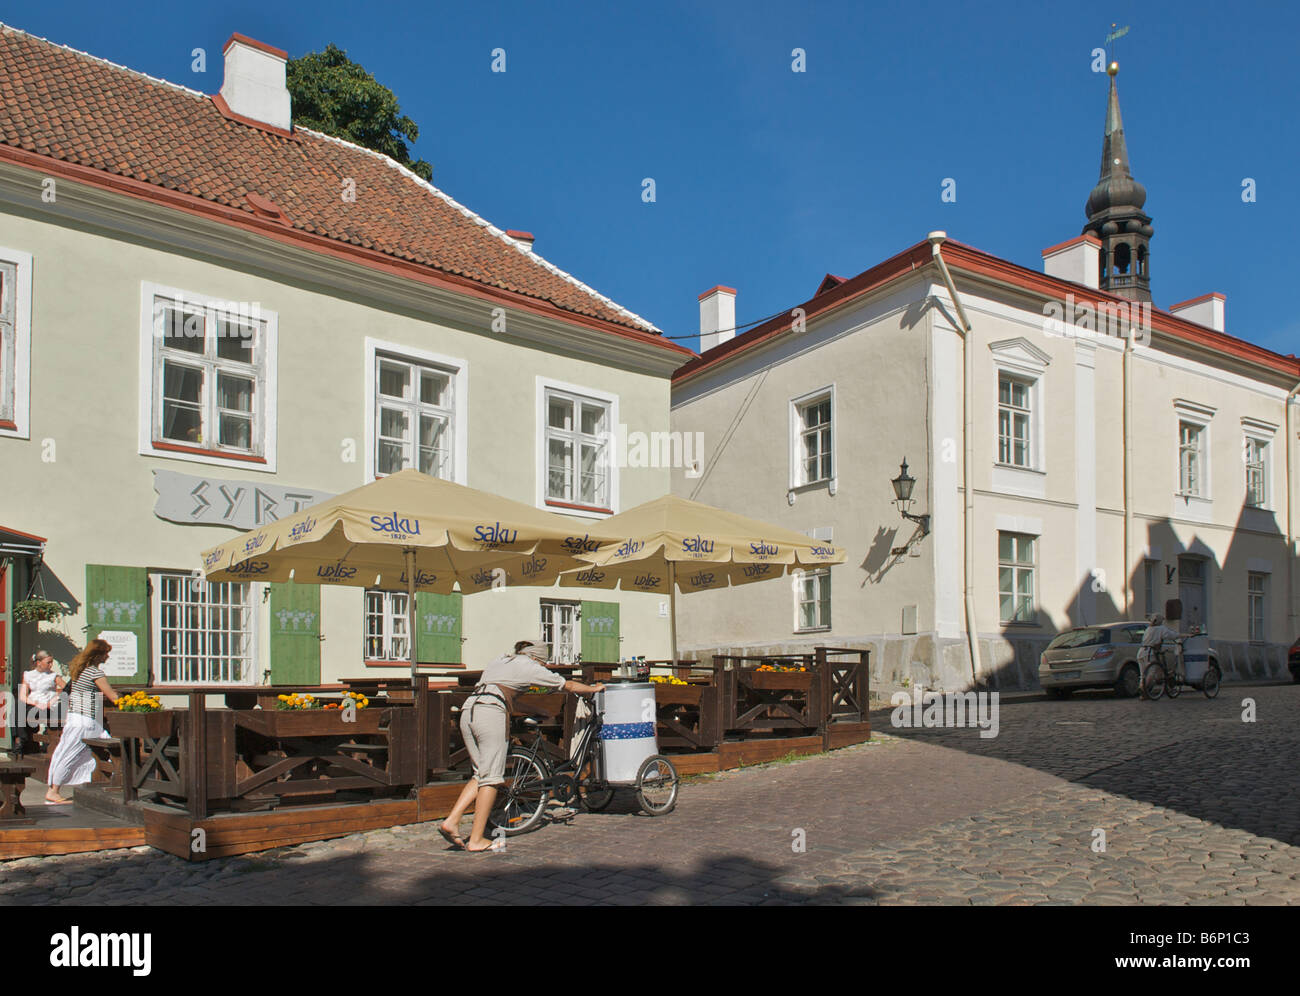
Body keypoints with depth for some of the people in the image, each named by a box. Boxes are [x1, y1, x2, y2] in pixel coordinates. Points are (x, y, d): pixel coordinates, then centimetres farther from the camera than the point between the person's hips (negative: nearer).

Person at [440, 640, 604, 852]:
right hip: (491, 713, -7)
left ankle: (451, 821, 1)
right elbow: (568, 686, 23)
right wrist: (594, 689, 39)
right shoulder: (530, 666, 13)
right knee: (491, 777, -2)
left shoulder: (499, 661, 31)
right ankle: (477, 840, -2)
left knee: (481, 774, 14)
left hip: (467, 713, 8)